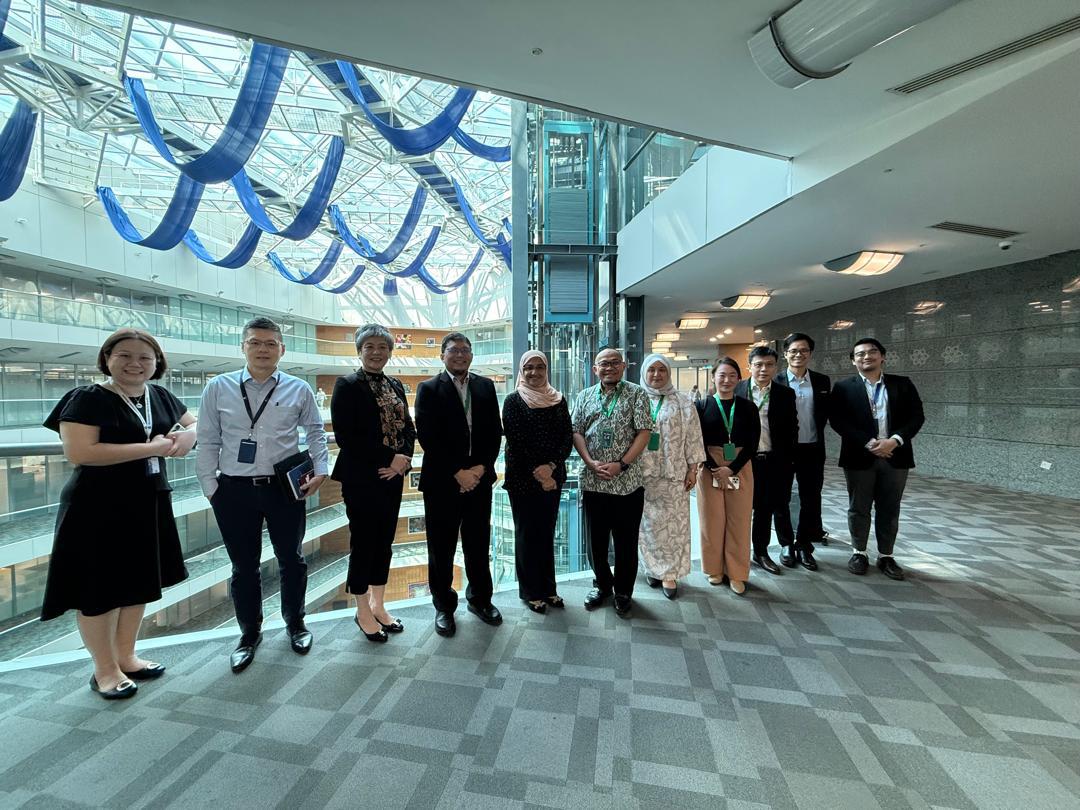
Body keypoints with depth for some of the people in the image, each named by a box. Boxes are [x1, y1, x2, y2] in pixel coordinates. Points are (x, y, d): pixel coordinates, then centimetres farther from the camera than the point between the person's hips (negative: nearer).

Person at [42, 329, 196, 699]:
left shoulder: (161, 396, 6)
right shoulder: (87, 398, -13)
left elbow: (193, 422, 18)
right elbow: (78, 452, -22)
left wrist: (188, 434, -6)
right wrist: (150, 448, -22)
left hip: (149, 505, 6)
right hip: (99, 509, -6)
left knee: (138, 583, 16)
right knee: (100, 589, 7)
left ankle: (126, 657, 34)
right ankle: (104, 669, 25)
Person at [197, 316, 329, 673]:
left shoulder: (298, 389, -1)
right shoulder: (218, 388, 0)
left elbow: (316, 431, 7)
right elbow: (208, 441, 3)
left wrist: (320, 470, -2)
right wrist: (210, 487, -1)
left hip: (285, 487, 0)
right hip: (234, 489, 0)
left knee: (291, 560, 14)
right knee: (244, 566, 13)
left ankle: (295, 624, 37)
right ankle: (249, 633, 35)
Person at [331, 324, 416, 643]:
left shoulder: (396, 386, 11)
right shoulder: (347, 385, -8)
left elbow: (408, 429, 9)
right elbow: (345, 436, -16)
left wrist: (402, 461, -9)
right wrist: (391, 457, -17)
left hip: (392, 477, 6)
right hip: (360, 478, -6)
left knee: (384, 542, 14)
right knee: (363, 543, 6)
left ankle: (378, 606, 31)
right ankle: (363, 612, 24)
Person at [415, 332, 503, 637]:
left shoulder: (486, 386, 8)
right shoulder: (429, 388, -2)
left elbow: (494, 431, 6)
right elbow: (427, 436, -10)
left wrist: (481, 467, -6)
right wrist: (458, 472, -13)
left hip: (479, 478, 3)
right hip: (442, 481, -3)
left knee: (479, 544, 14)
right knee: (441, 547, 8)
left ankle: (480, 598, 33)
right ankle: (444, 606, 27)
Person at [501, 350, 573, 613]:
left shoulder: (558, 400, 6)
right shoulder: (514, 401, -4)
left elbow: (567, 437, 0)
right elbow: (515, 442, -10)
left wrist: (551, 466, -14)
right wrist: (537, 474, -12)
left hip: (552, 477, 3)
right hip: (522, 478, -3)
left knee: (547, 532, 13)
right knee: (527, 533, 7)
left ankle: (548, 588, 27)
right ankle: (531, 591, 22)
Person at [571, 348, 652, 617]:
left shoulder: (636, 394, 1)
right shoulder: (584, 397, 10)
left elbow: (644, 432, -6)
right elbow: (576, 432, 4)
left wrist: (621, 464, -15)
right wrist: (591, 463, -11)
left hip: (628, 482, -2)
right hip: (593, 481, 3)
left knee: (626, 542, 9)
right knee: (596, 540, 14)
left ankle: (623, 592, 29)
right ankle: (602, 585, 35)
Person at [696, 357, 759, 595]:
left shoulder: (748, 407, 3)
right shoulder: (702, 405, 0)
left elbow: (752, 443, -1)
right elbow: (698, 441, -4)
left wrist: (732, 469, -11)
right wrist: (715, 469, -12)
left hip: (740, 468, 1)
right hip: (709, 467, -1)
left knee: (739, 521, 6)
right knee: (712, 519, 6)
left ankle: (736, 573, 19)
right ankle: (715, 569, 23)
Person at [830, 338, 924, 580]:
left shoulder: (903, 384, 6)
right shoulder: (843, 387, 0)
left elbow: (916, 416, 1)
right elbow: (837, 421, -8)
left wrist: (895, 440, -14)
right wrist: (869, 443, -17)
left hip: (895, 456, 2)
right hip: (860, 457, -1)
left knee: (889, 510, 9)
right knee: (858, 509, 7)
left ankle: (886, 556, 22)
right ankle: (859, 553, 20)